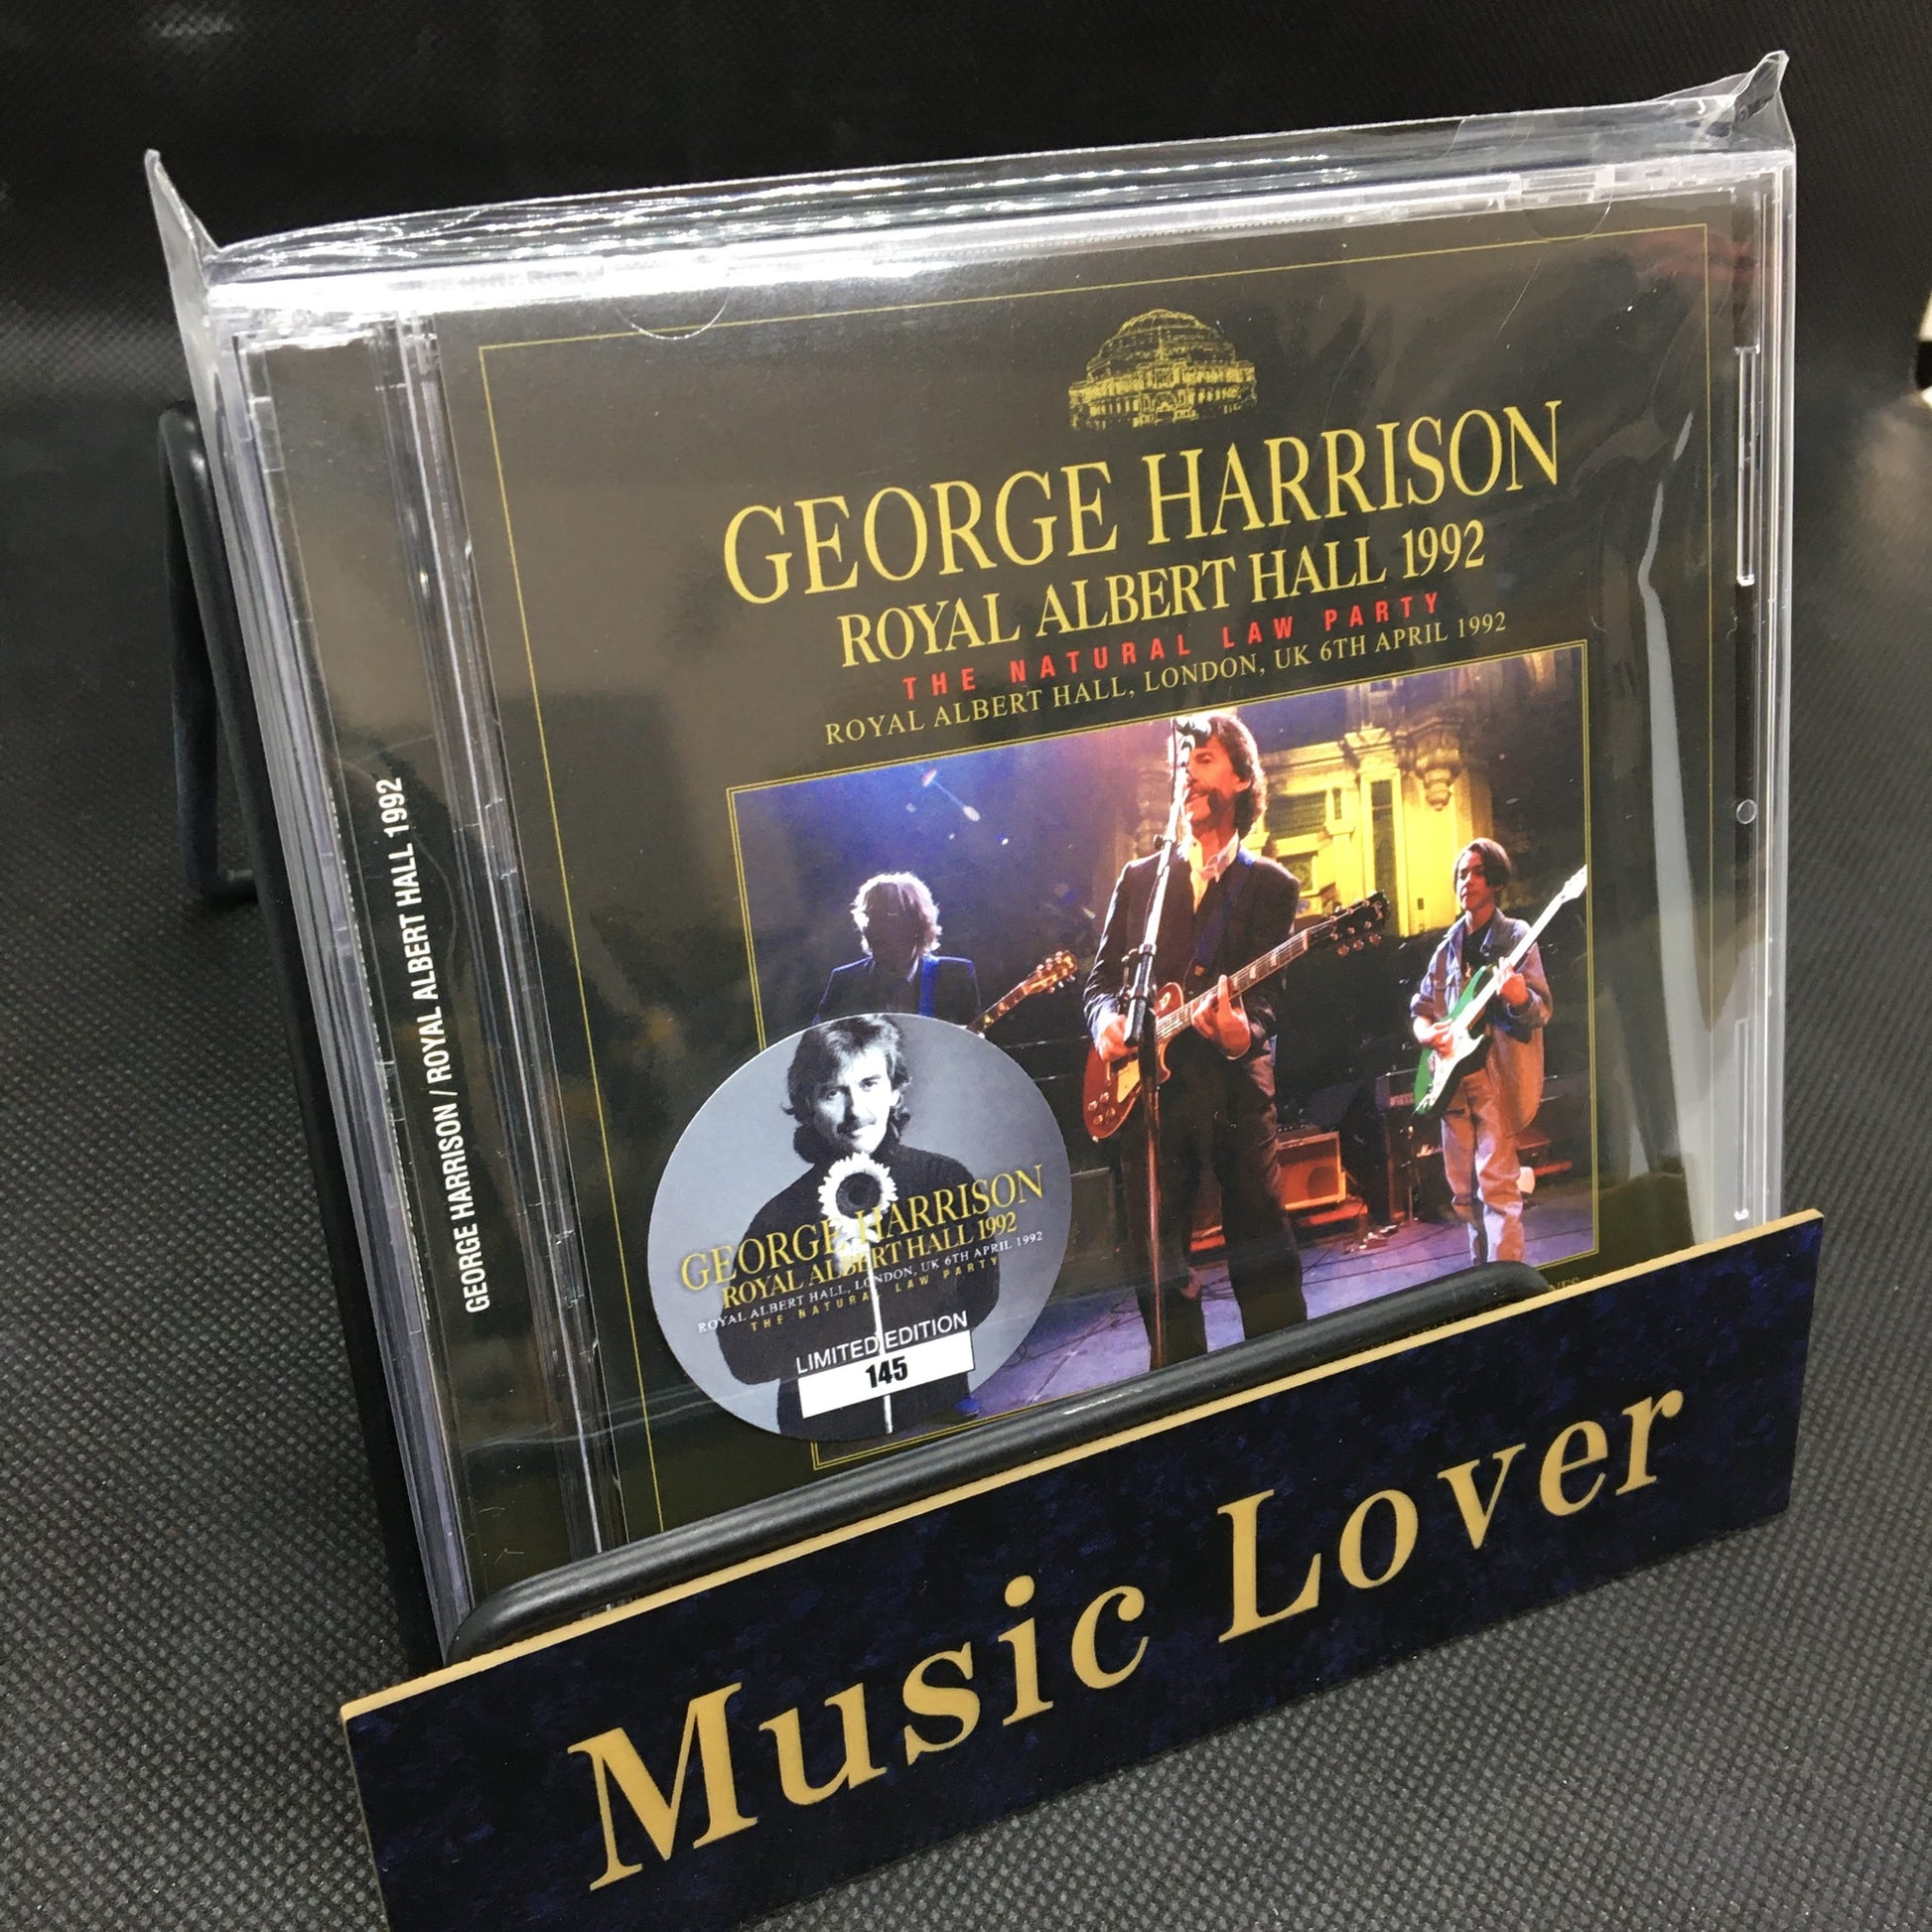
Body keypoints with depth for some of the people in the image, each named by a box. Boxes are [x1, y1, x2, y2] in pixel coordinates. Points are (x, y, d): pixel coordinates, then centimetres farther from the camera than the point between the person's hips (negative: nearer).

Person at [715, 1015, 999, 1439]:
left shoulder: (948, 1180, -2)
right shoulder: (779, 1216, -7)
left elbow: (979, 1296, 4)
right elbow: (746, 1361, -8)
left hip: (938, 1417, 3)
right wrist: (831, 1276, -17)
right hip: (826, 1429, -3)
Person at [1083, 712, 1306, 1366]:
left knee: (1263, 1256, -4)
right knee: (1157, 1261, 5)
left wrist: (1242, 1032, -27)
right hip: (1147, 1087, 3)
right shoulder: (1140, 877, 16)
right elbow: (1102, 975, 16)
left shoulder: (1270, 884, 7)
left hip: (1233, 1086, -3)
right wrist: (1105, 1019, -6)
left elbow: (1267, 992, -5)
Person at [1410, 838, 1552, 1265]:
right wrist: (1427, 1031, -5)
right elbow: (1421, 1007, 19)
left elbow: (1542, 1011, -10)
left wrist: (1519, 997, -33)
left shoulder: (1515, 937, -2)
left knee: (1495, 1180, -12)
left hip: (1496, 1074, -6)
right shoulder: (1448, 946, 14)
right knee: (1463, 1188, 10)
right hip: (1452, 1076, 6)